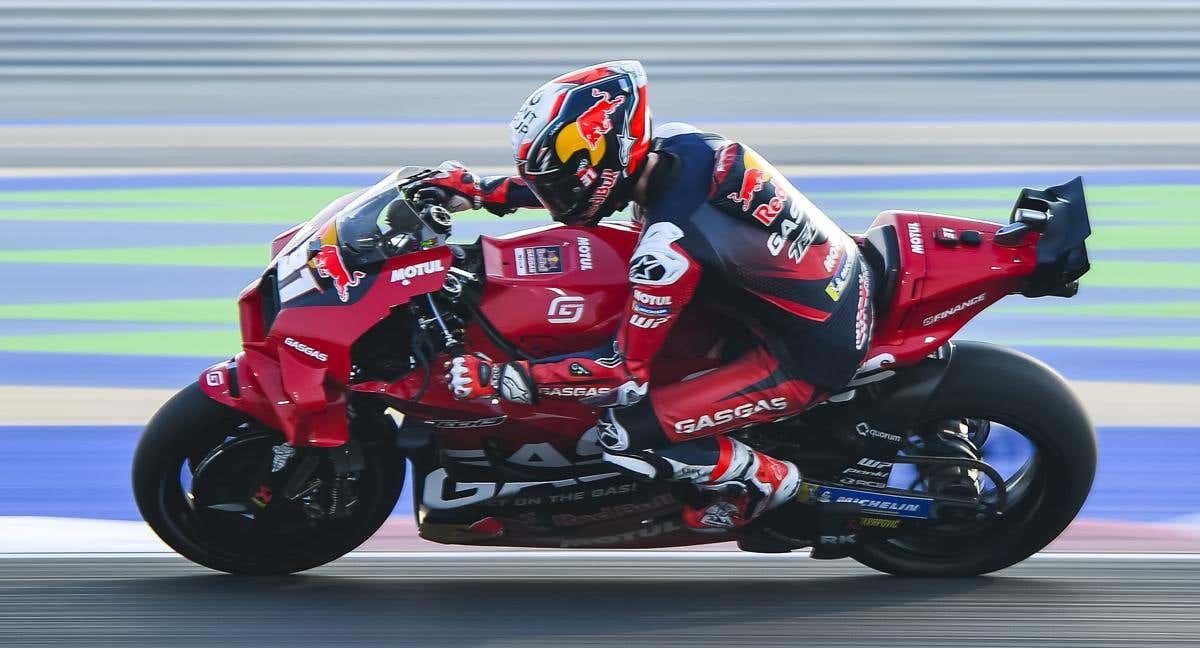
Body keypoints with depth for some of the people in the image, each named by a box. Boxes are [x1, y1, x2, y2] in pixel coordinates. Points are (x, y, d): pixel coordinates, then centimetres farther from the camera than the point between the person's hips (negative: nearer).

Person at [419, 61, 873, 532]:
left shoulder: (669, 247, -30)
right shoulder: (675, 143, -7)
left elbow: (625, 370, -22)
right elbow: (586, 175, 15)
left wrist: (501, 378, -21)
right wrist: (477, 191, 10)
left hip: (807, 361, -9)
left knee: (625, 434, -11)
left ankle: (762, 480, 9)